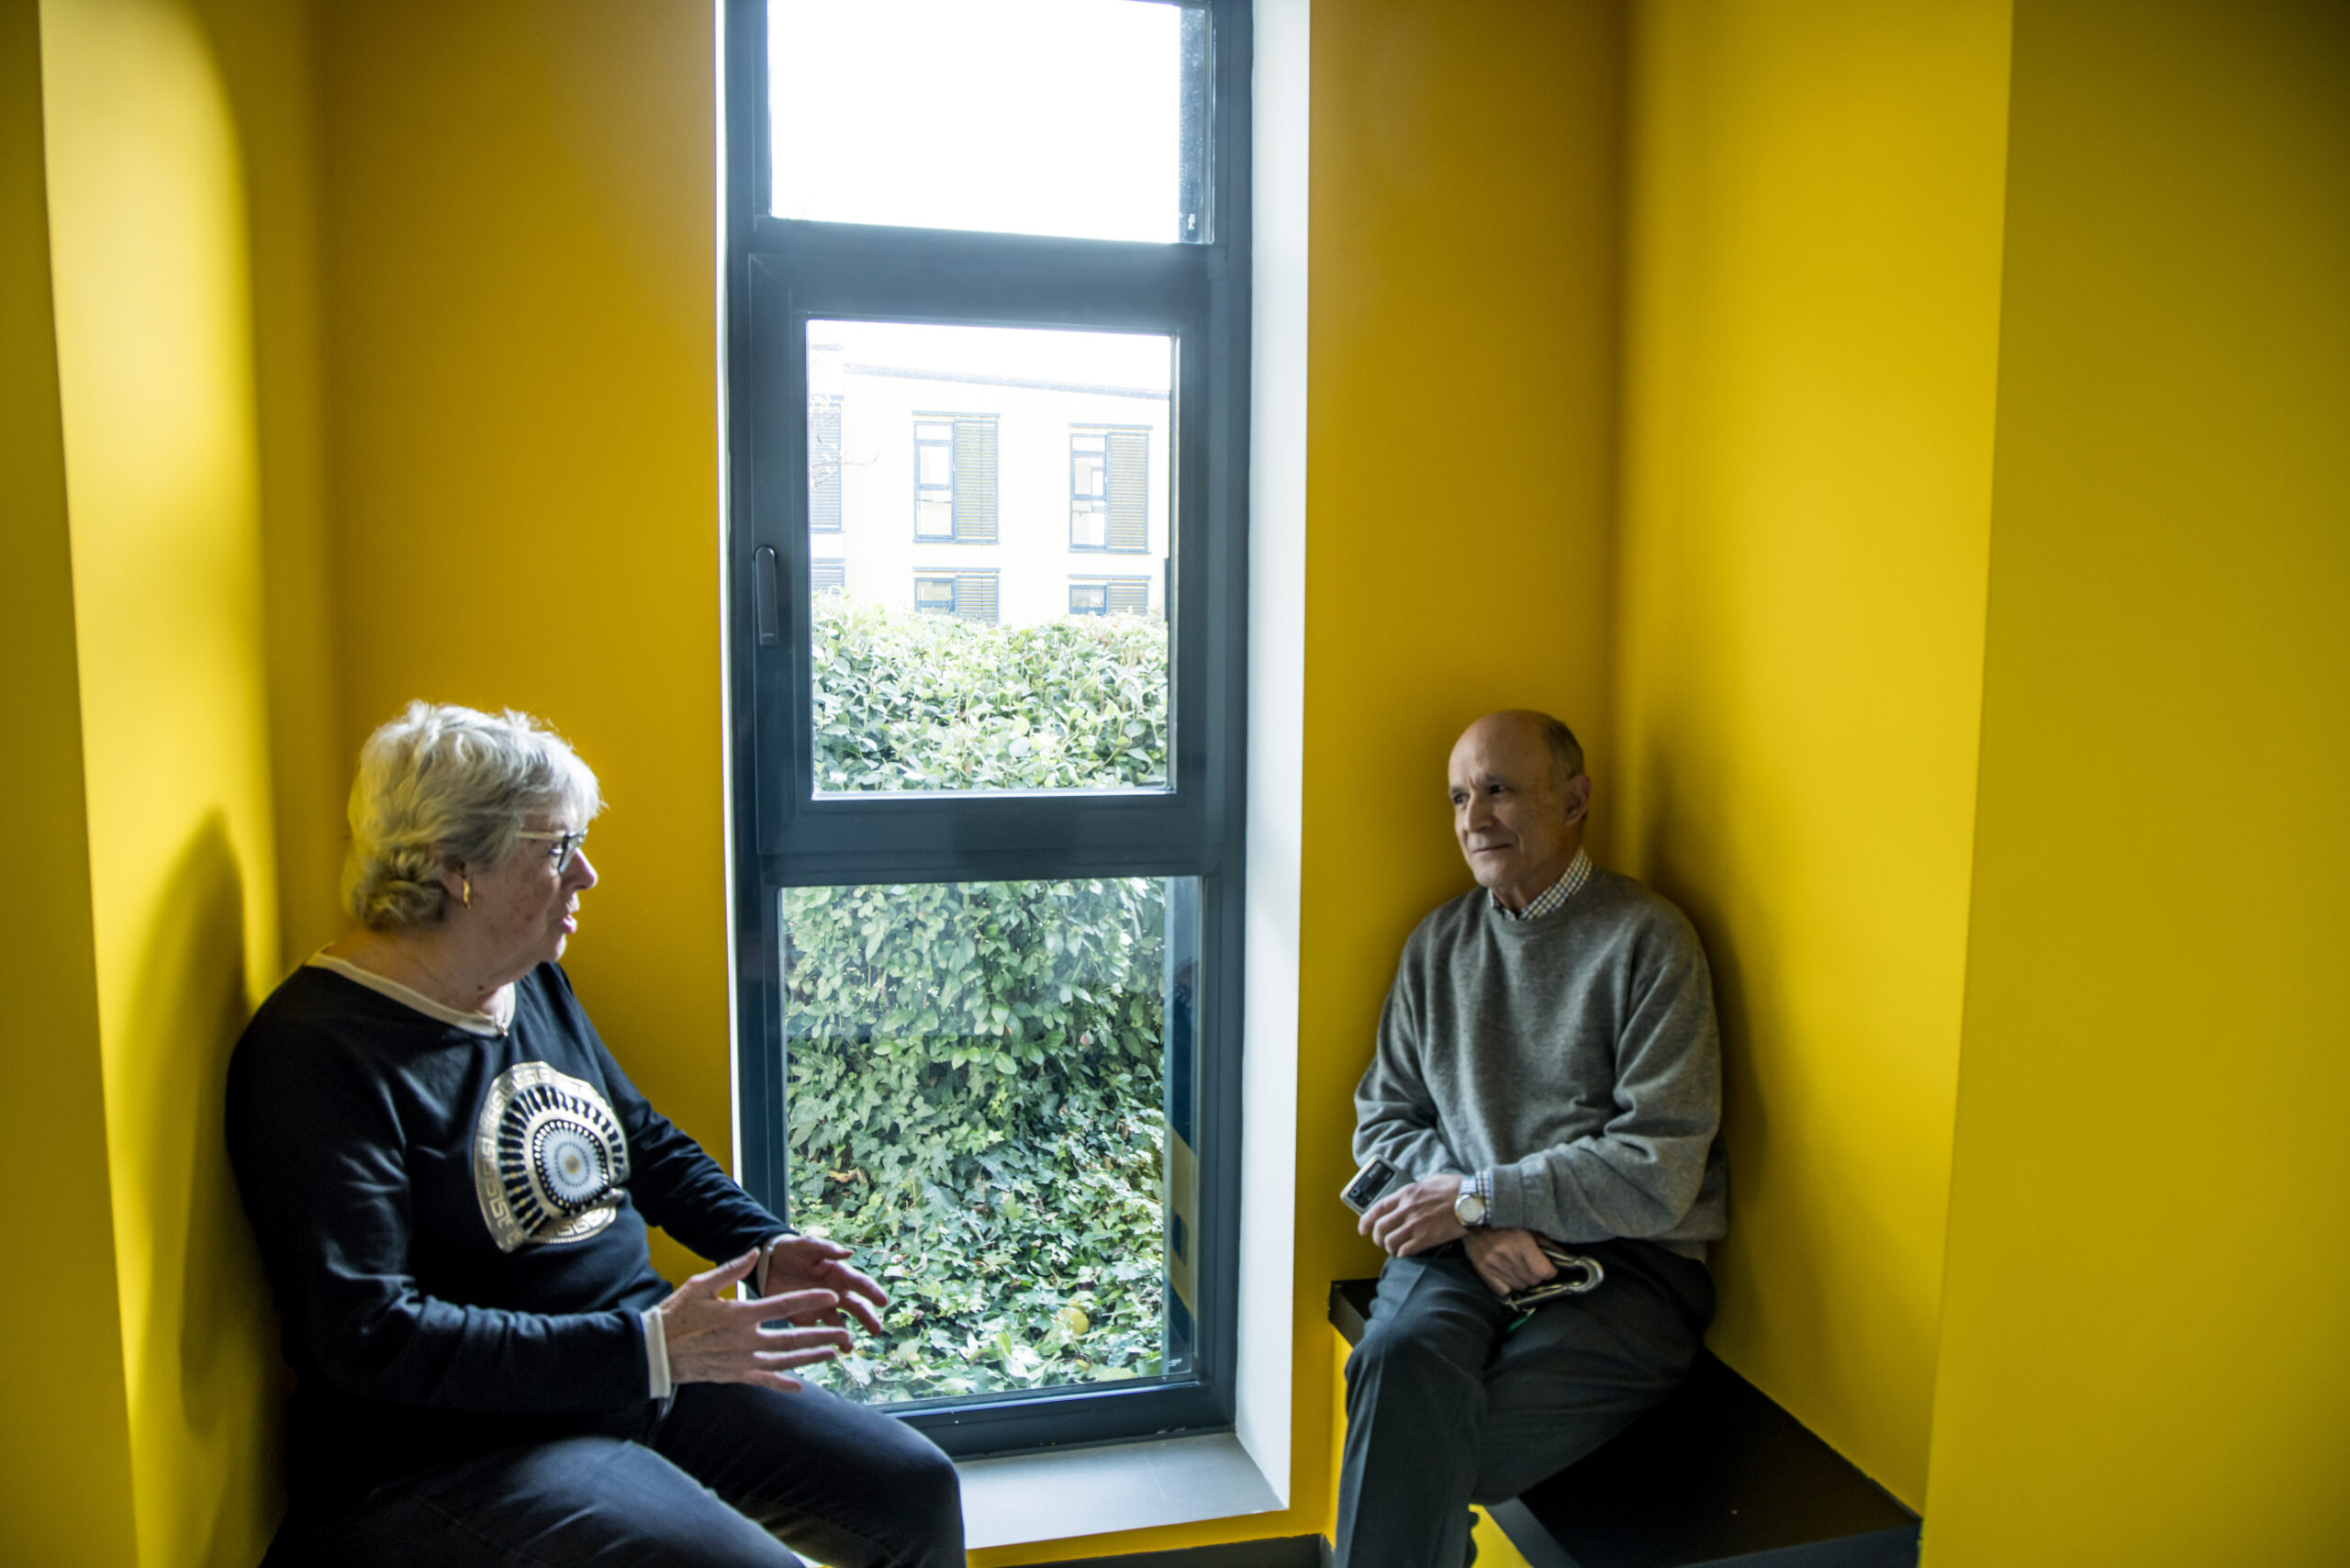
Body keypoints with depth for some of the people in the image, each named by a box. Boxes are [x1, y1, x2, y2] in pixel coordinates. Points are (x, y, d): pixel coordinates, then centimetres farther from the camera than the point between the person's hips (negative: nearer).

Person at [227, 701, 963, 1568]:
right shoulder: (320, 1051, -17)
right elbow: (368, 1336, -23)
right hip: (458, 1443, -7)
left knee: (916, 1491, 2)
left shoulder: (535, 984, 9)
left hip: (644, 1363, 8)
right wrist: (647, 1348, -26)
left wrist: (766, 1246, 3)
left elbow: (646, 1142, 20)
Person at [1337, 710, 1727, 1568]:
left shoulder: (1649, 939, -2)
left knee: (1408, 1456, -28)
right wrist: (1474, 1225, -6)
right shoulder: (1436, 942, 13)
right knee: (1405, 1354, -32)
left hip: (1626, 1264, -3)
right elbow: (1383, 1119, 13)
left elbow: (1658, 1175, -8)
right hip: (1460, 1246, 4)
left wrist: (1478, 1195, -10)